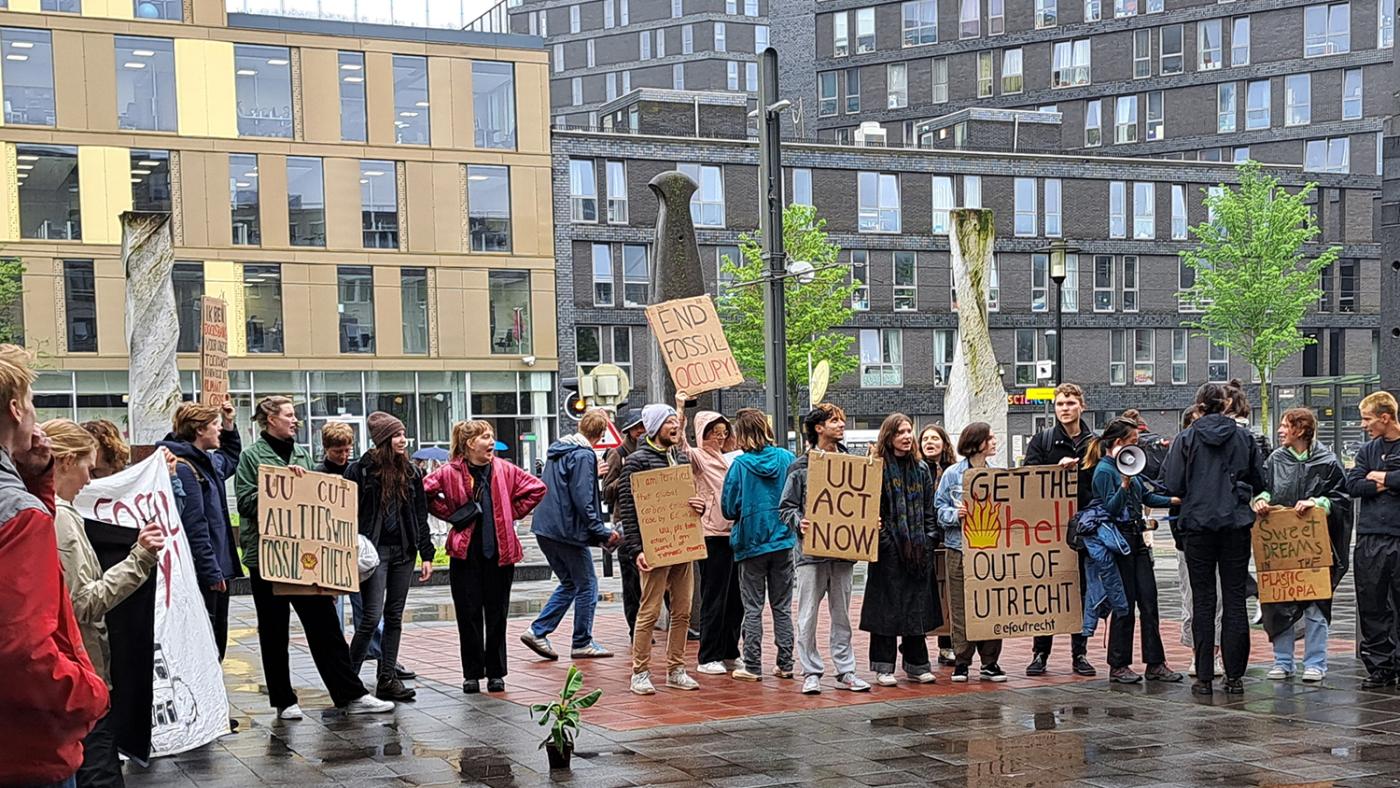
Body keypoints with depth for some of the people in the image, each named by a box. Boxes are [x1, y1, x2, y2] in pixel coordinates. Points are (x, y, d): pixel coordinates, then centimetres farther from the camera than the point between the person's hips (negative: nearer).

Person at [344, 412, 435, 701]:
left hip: (404, 551, 5)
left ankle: (387, 680, 11)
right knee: (371, 617, -10)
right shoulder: (361, 470, -5)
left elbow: (421, 515, 12)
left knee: (394, 618, 7)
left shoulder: (411, 472, 10)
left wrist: (426, 554, 7)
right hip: (374, 550, -5)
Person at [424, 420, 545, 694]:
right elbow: (424, 492, -1)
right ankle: (472, 674, 14)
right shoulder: (451, 473, -5)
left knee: (497, 614, 7)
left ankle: (496, 672, 17)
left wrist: (511, 514, 4)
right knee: (468, 615, 3)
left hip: (500, 551, 2)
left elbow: (536, 489, 10)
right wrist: (451, 514, -3)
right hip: (466, 551, -2)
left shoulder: (505, 470, 2)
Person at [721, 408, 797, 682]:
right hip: (783, 541, 3)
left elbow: (729, 508, -8)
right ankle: (785, 664, 13)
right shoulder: (787, 459, -3)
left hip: (751, 543, -3)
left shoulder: (740, 464, -12)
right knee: (782, 607, 11)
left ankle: (752, 666, 6)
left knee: (753, 608, 5)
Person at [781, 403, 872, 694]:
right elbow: (786, 507, 0)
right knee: (808, 616, -1)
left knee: (842, 615, 9)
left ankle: (846, 671, 15)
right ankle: (811, 672, 7)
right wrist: (799, 522, -18)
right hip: (811, 549, -3)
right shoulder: (801, 467, -1)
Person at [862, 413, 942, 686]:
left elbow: (929, 507, 14)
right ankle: (883, 666, 5)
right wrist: (882, 538, -15)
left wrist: (930, 538, 6)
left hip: (919, 548, 5)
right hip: (889, 549, -5)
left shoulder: (922, 468, 13)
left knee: (918, 605, 9)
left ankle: (916, 663, 19)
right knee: (886, 606, -2)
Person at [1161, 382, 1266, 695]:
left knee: (1202, 601, 4)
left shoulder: (1186, 439, -4)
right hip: (1237, 524, 1)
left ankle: (1204, 677, 3)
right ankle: (1234, 675, 6)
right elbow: (1260, 482, 6)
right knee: (1234, 599, 6)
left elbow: (1172, 485, -7)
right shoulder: (1244, 437, 2)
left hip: (1199, 524, -1)